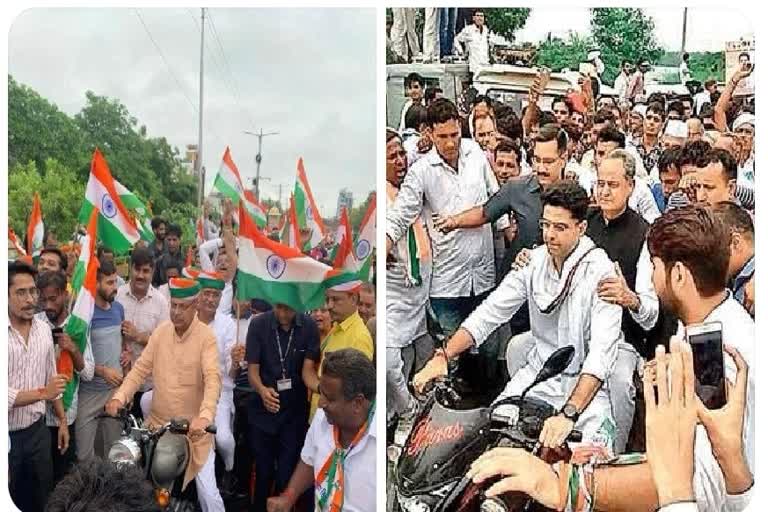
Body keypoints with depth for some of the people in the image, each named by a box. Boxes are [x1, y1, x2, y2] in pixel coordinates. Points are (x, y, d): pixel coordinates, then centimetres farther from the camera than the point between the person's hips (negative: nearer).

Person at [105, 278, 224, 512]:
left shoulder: (206, 337, -13)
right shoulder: (160, 331, 3)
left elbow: (213, 379, -25)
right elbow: (141, 368, 0)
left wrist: (205, 416, -41)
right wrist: (119, 397, -17)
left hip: (193, 427, -4)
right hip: (158, 423, 4)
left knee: (208, 493, -4)